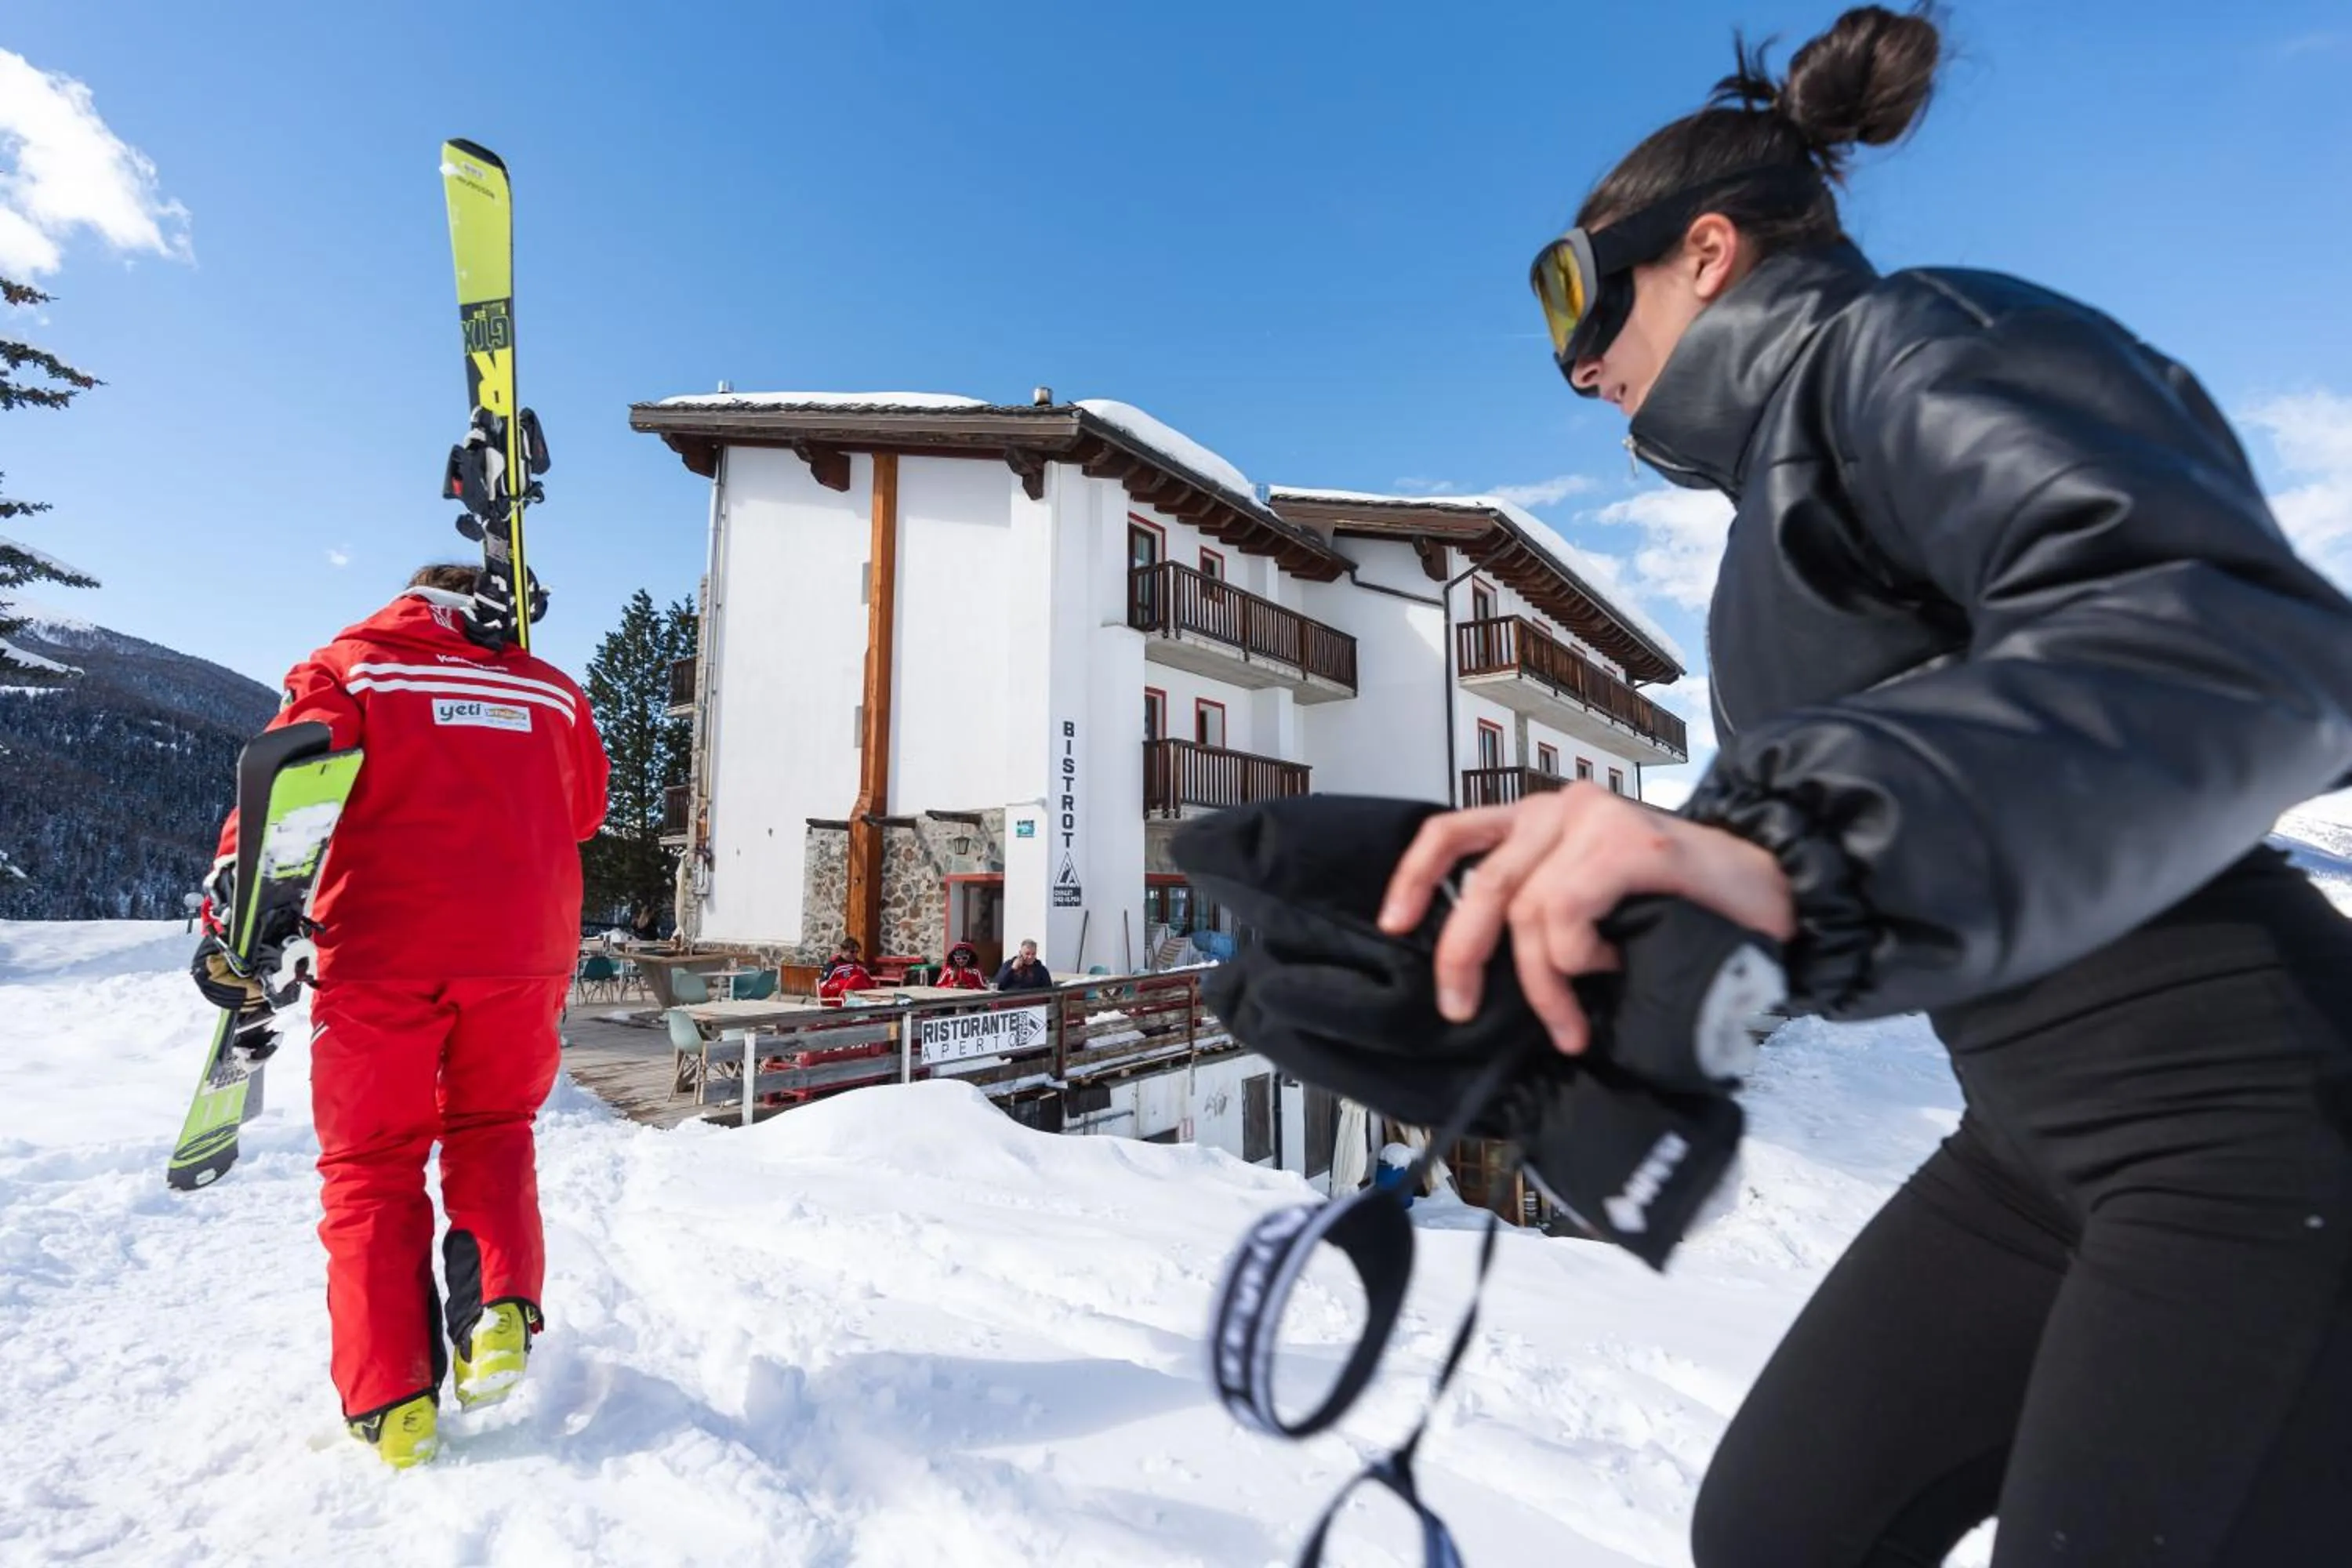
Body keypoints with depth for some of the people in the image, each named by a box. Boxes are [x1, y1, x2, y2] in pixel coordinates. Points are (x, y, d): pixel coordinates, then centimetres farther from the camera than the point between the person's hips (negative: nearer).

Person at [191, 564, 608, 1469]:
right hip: (522, 948, 2)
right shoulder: (553, 691, 16)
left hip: (384, 948, -1)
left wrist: (233, 919, -12)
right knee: (490, 1127, 22)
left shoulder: (353, 668, 10)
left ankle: (390, 1398, 7)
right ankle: (501, 1305, 3)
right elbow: (583, 813, 23)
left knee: (371, 1162, 12)